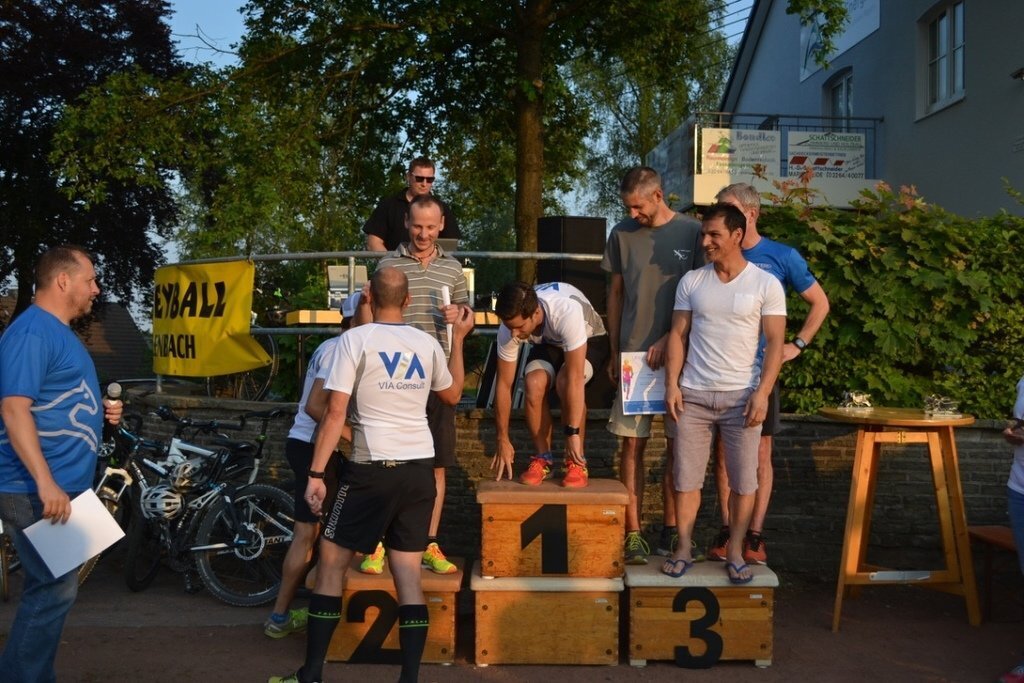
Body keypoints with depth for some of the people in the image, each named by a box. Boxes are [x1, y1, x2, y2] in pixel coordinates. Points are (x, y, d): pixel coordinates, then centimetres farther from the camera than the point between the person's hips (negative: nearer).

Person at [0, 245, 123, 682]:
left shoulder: (59, 331, 17)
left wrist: (101, 411, 8)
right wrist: (46, 484, -29)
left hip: (62, 486, 10)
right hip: (38, 491, -10)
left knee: (50, 589, 15)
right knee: (53, 590, -6)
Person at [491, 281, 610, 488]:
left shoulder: (567, 312, -43)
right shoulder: (509, 326, -27)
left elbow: (575, 378, -42)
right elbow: (504, 384, -19)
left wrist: (573, 433, -41)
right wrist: (503, 440, -18)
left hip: (589, 341, -3)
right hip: (548, 344, 4)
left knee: (565, 382, -33)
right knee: (534, 384, -27)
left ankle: (577, 462, -15)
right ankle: (542, 459, -8)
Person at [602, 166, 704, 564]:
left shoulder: (692, 233, -1)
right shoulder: (622, 234, 7)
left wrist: (668, 340, -10)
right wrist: (614, 352, 10)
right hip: (632, 353, 2)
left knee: (677, 444, 4)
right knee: (633, 444, 1)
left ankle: (671, 530, 15)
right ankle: (633, 534, 6)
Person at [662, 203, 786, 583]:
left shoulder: (765, 284, -1)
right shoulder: (691, 281, 6)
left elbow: (774, 342, -4)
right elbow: (678, 334, 7)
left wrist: (762, 393, -12)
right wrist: (672, 383, -2)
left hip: (741, 396, -2)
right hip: (693, 394, 2)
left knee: (743, 481, 3)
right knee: (686, 477, 4)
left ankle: (735, 553, 16)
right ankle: (684, 548, 16)